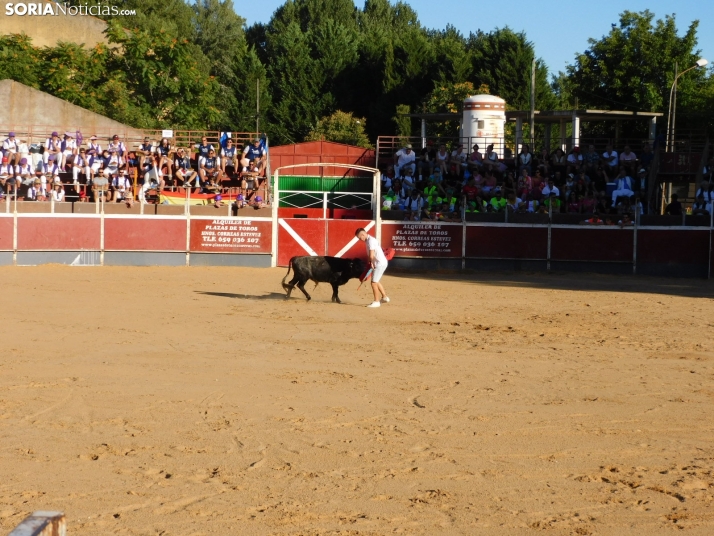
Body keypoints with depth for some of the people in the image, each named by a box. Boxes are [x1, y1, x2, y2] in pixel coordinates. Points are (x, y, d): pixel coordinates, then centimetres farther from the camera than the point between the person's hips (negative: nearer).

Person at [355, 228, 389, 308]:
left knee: (374, 282, -5)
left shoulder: (370, 241, -20)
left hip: (380, 264, -10)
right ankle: (385, 297, 33)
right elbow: (370, 255, 13)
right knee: (376, 281, 23)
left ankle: (376, 302, 2)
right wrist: (371, 263, 0)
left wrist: (371, 262, -8)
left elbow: (371, 255, -26)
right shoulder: (368, 240, 11)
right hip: (378, 263, 10)